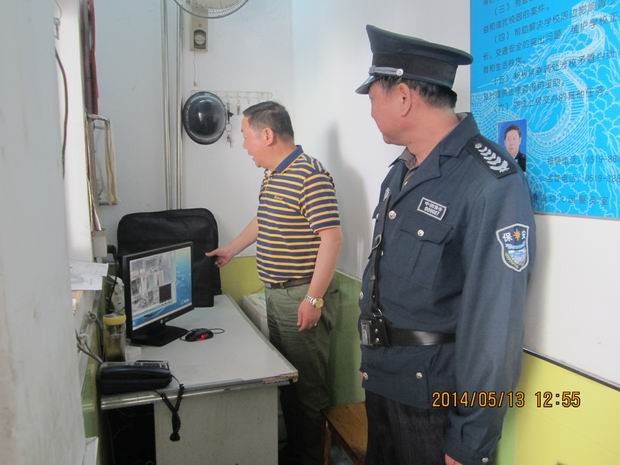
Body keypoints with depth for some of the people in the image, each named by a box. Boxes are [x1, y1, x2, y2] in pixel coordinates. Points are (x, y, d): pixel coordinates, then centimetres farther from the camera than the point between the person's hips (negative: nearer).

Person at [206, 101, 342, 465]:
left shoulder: (310, 176, -18)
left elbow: (332, 238, -22)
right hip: (276, 295, 10)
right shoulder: (272, 176, 12)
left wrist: (314, 299, -23)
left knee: (306, 384, 3)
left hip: (302, 297, -9)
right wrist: (230, 250, 35)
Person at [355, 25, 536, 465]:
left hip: (435, 395, -8)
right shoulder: (402, 170, 6)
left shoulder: (492, 184, -22)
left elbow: (494, 326, -22)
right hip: (382, 379, 8)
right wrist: (371, 358, 16)